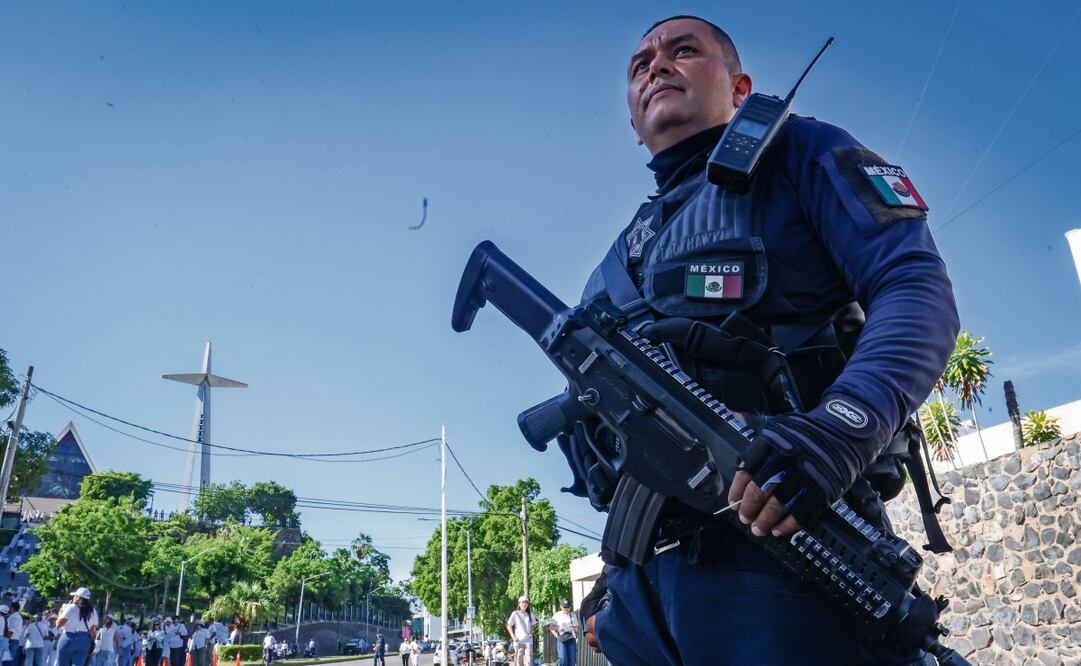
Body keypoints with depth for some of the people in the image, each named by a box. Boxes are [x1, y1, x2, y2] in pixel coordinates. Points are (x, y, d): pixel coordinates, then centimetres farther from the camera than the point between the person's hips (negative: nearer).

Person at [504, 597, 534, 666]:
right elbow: (509, 626, 2)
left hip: (528, 641, 2)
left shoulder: (530, 614, 8)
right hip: (518, 641, -2)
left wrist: (531, 633, 3)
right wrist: (513, 636, -7)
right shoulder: (515, 614, -1)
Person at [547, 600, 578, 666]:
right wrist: (557, 635, -12)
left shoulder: (573, 615, 15)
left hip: (571, 639, 3)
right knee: (563, 659, -16)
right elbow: (551, 628, 5)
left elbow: (577, 628, 17)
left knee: (572, 660, -1)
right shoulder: (557, 615, 6)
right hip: (561, 639, -3)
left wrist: (574, 627, -7)